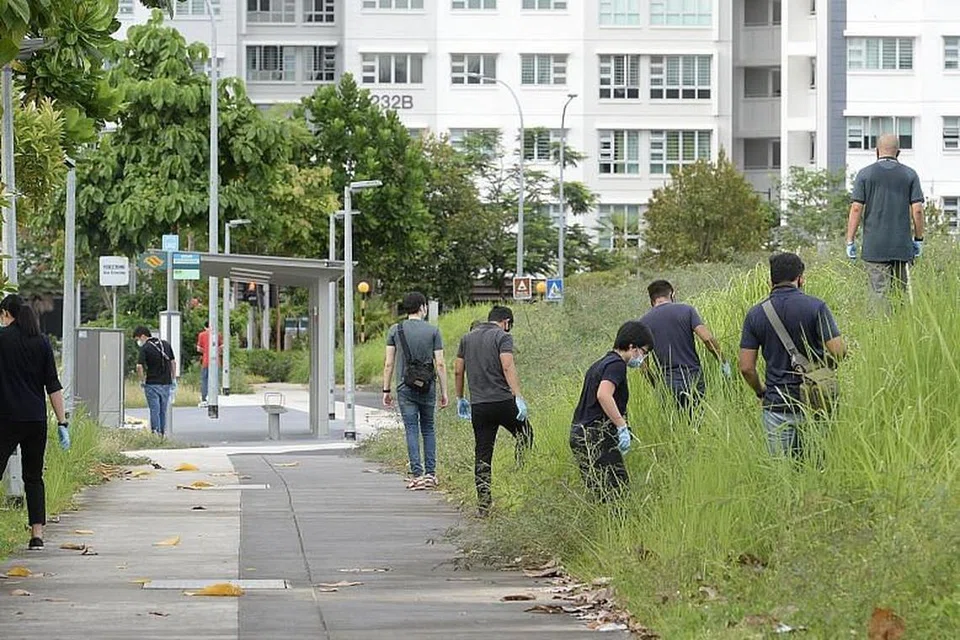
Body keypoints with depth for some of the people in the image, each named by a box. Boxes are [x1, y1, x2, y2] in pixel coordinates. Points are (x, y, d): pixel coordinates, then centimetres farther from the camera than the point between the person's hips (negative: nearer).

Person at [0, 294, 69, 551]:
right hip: (36, 420, 3)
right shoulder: (42, 342, 6)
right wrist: (62, 423, 6)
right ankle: (37, 534, 2)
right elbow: (53, 386, 4)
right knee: (34, 477, 10)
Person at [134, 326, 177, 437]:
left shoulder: (145, 348, -9)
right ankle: (163, 433, 16)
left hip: (152, 383, -5)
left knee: (154, 410, -1)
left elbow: (139, 366, -19)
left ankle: (156, 433, -5)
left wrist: (142, 381, -5)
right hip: (166, 382, 5)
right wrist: (173, 379, 16)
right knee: (163, 411, 14)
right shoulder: (166, 344, 8)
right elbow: (173, 362, 11)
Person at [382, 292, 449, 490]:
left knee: (412, 430, -1)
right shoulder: (433, 331, -1)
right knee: (428, 429, 13)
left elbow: (389, 364, 0)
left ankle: (417, 474, -7)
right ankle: (430, 473, 10)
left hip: (405, 388, 0)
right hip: (428, 387, 0)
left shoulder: (395, 330, 1)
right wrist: (444, 392, 3)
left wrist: (386, 390, 7)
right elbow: (440, 364, -2)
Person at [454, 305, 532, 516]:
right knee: (525, 436, 20)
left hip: (478, 406, 4)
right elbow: (508, 367, -17)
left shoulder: (467, 338, 14)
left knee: (482, 455, 5)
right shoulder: (503, 337, -4)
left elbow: (458, 370, 15)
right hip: (503, 402, -4)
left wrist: (460, 399, 25)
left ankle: (483, 504, 2)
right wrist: (518, 397, -21)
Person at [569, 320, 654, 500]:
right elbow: (603, 394, -26)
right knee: (618, 491, -12)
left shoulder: (600, 364, 21)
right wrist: (622, 427, -25)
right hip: (598, 438, -10)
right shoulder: (617, 364, -10)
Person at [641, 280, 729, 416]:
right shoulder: (686, 310, 0)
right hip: (693, 378, -1)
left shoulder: (644, 322, 5)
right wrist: (722, 362, 0)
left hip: (666, 384, 1)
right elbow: (707, 338, -11)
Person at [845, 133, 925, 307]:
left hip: (874, 247, -1)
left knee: (879, 294, -3)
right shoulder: (910, 175, 4)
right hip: (902, 246, 1)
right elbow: (917, 209, 1)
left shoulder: (865, 174, 1)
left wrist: (850, 241, 1)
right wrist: (918, 239, 11)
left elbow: (856, 208, -3)